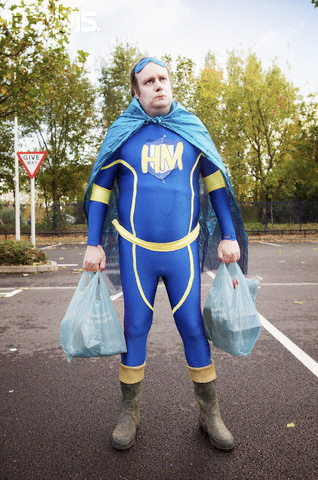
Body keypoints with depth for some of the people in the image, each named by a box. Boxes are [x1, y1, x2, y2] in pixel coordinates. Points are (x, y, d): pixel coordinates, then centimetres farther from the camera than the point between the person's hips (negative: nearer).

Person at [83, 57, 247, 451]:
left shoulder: (192, 129, 7)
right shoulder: (122, 133, 3)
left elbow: (215, 182, 10)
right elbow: (100, 190, 6)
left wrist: (228, 236, 4)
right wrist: (93, 244, 0)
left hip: (183, 249, 1)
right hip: (136, 250, 0)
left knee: (193, 327, 4)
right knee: (135, 328, 7)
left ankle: (209, 412, 21)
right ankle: (130, 412, 24)